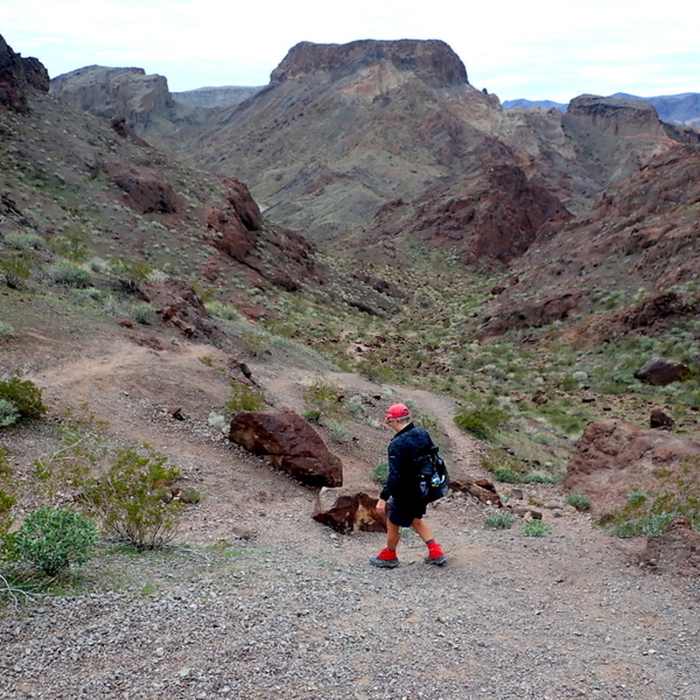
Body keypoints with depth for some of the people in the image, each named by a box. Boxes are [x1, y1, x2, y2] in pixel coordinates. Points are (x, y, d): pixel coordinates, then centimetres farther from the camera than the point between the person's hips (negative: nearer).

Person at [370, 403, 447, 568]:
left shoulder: (397, 444, -27)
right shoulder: (423, 434, -3)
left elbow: (394, 476, -29)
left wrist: (383, 498, -23)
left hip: (406, 493, -8)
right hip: (423, 489, 8)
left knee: (393, 522, 14)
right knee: (415, 518, 28)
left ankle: (389, 556, 33)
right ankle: (436, 553, 25)